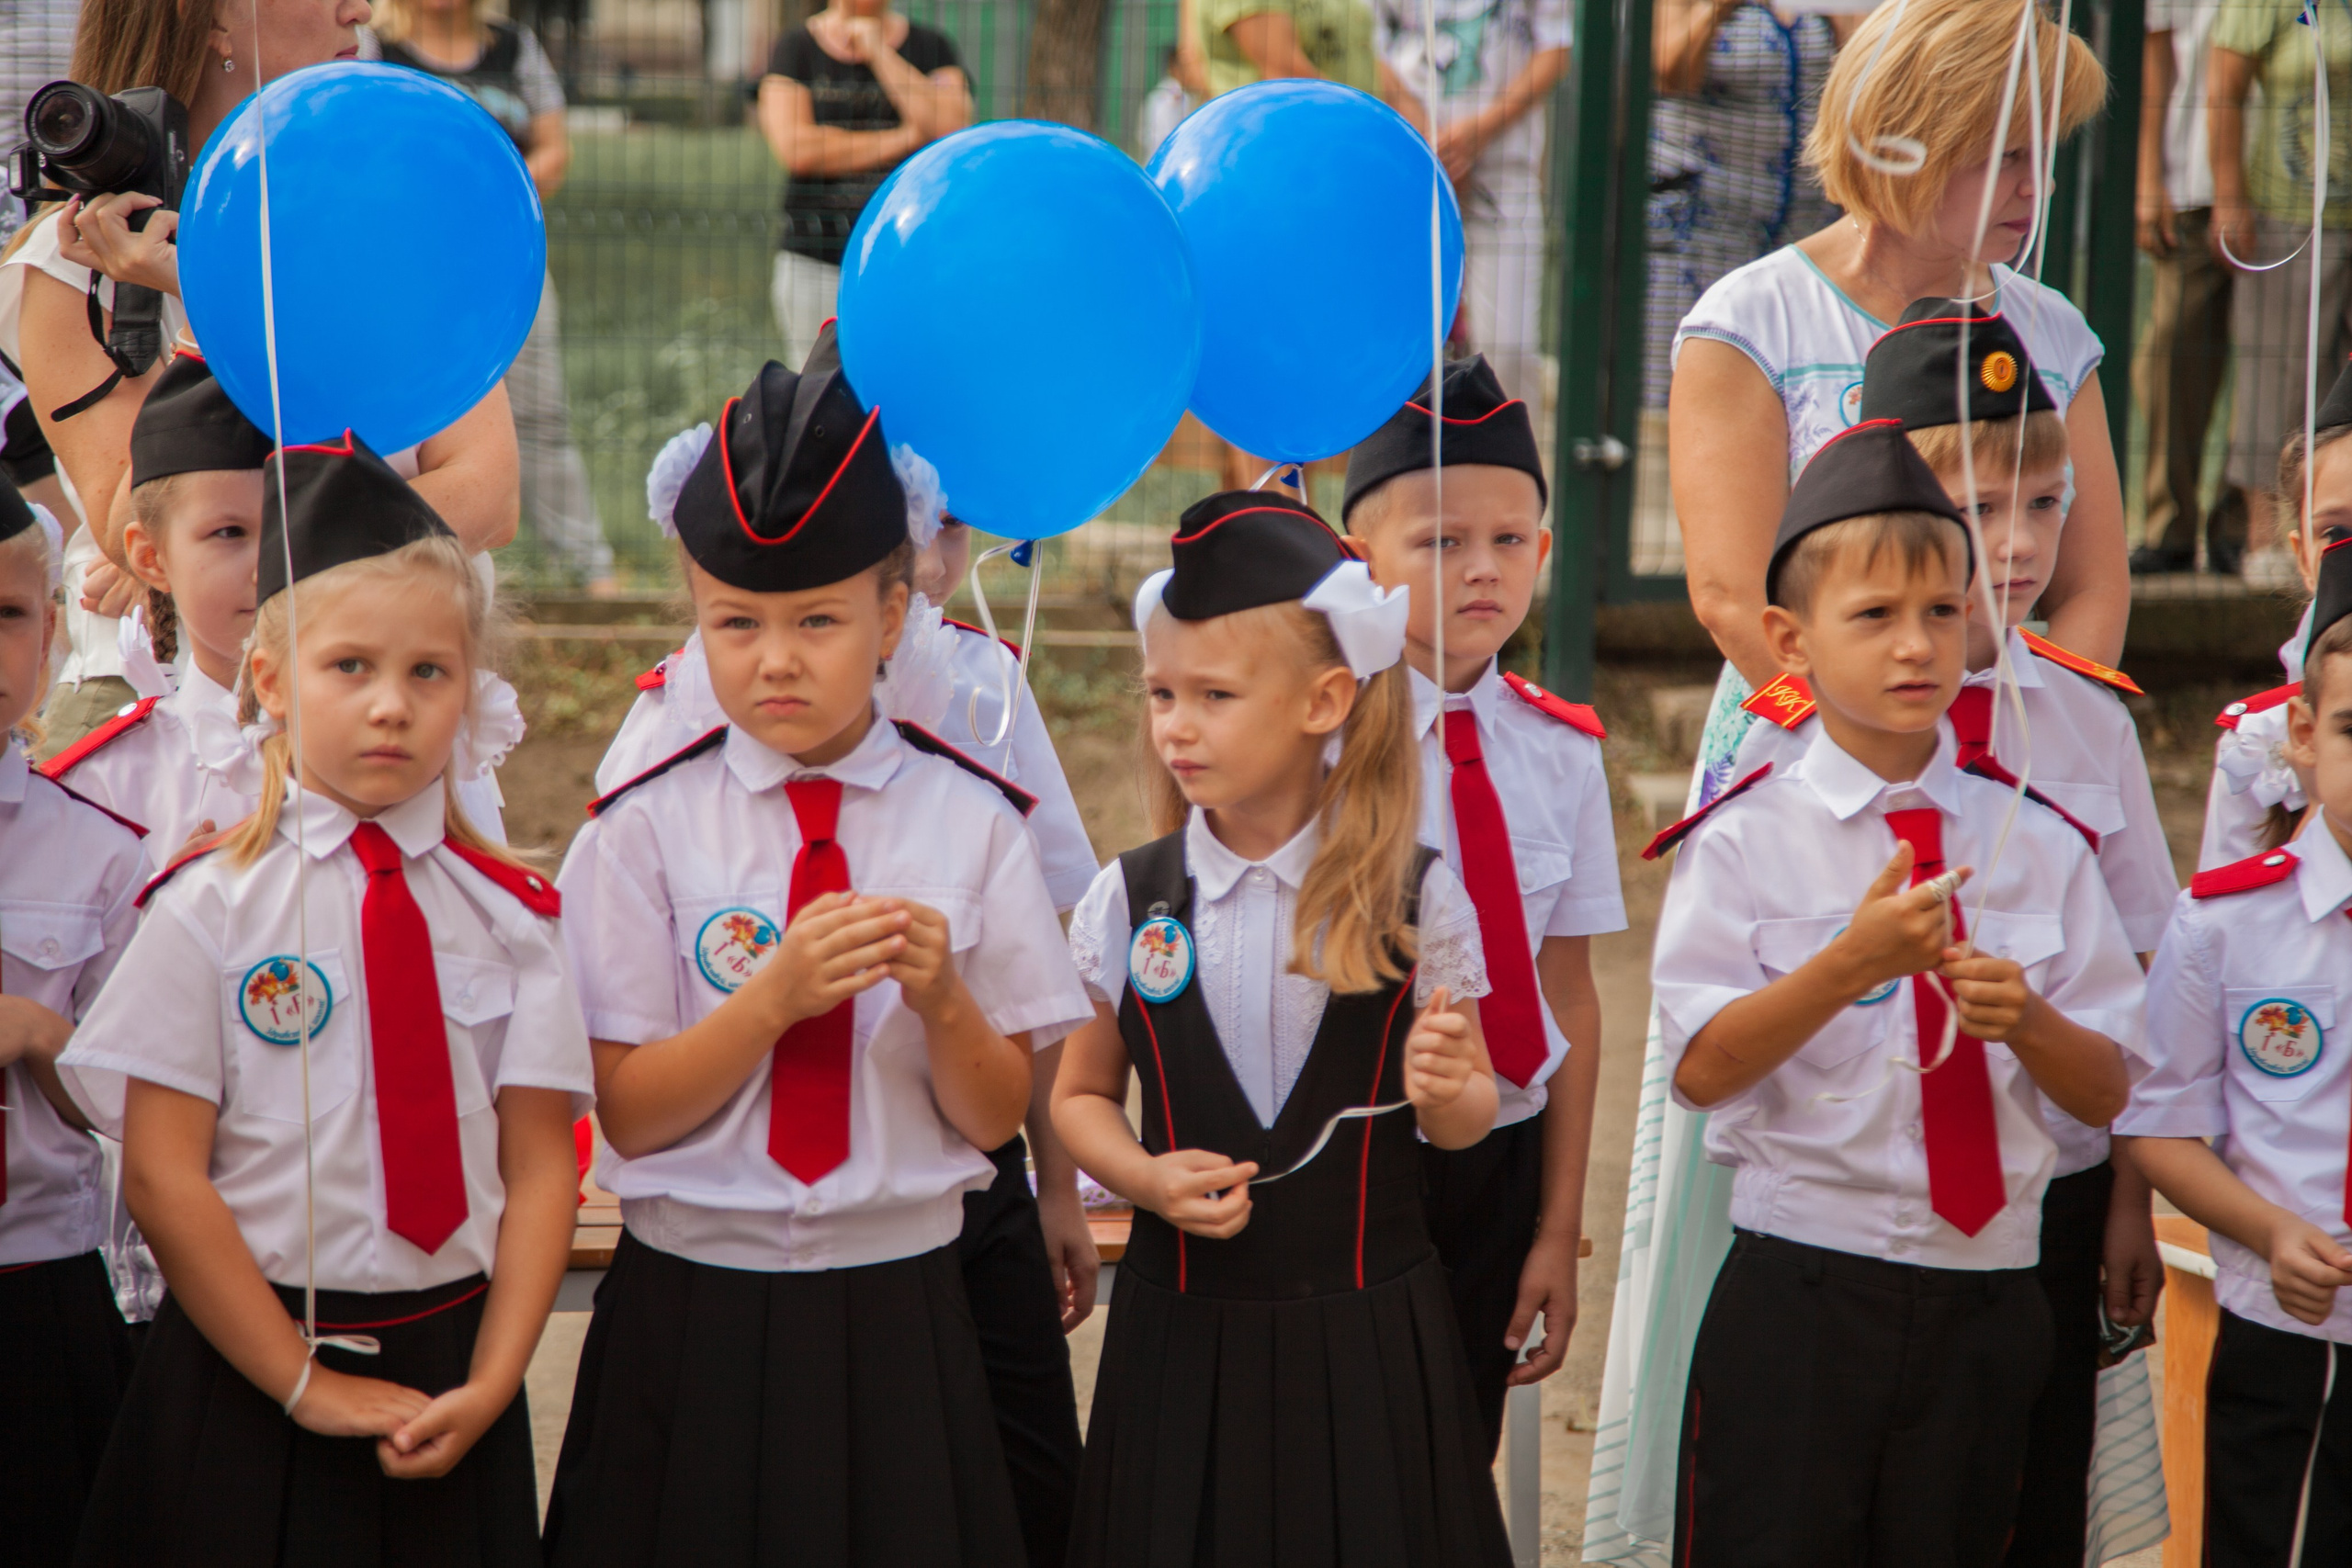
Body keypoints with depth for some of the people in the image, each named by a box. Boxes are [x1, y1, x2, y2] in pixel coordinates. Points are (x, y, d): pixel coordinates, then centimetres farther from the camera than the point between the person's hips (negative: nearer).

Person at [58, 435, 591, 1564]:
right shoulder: (210, 910, -4)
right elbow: (163, 1176, -7)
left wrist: (488, 1386, -11)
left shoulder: (511, 917, 4)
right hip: (243, 1377, -2)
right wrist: (304, 1383, -11)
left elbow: (542, 1166, 1)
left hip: (449, 1374, 2)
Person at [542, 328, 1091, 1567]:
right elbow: (626, 1111, -6)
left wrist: (941, 1000, -18)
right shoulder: (648, 826, -1)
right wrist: (777, 995, -19)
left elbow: (997, 1116, 1)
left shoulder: (967, 820, 2)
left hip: (898, 1322, 1)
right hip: (692, 1312, -1)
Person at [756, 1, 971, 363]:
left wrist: (879, 54, -5)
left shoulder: (931, 47, 9)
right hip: (816, 263, 0)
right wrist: (905, 139, -5)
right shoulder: (795, 49, 6)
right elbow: (796, 150, -8)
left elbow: (951, 130, -8)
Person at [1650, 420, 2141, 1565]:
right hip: (1797, 1294, -3)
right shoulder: (1747, 843, -3)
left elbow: (2106, 1094, 5)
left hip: (1987, 1298, 3)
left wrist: (2024, 1018, -16)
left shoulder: (2038, 847, 6)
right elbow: (1701, 1070, -13)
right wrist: (1855, 963, -25)